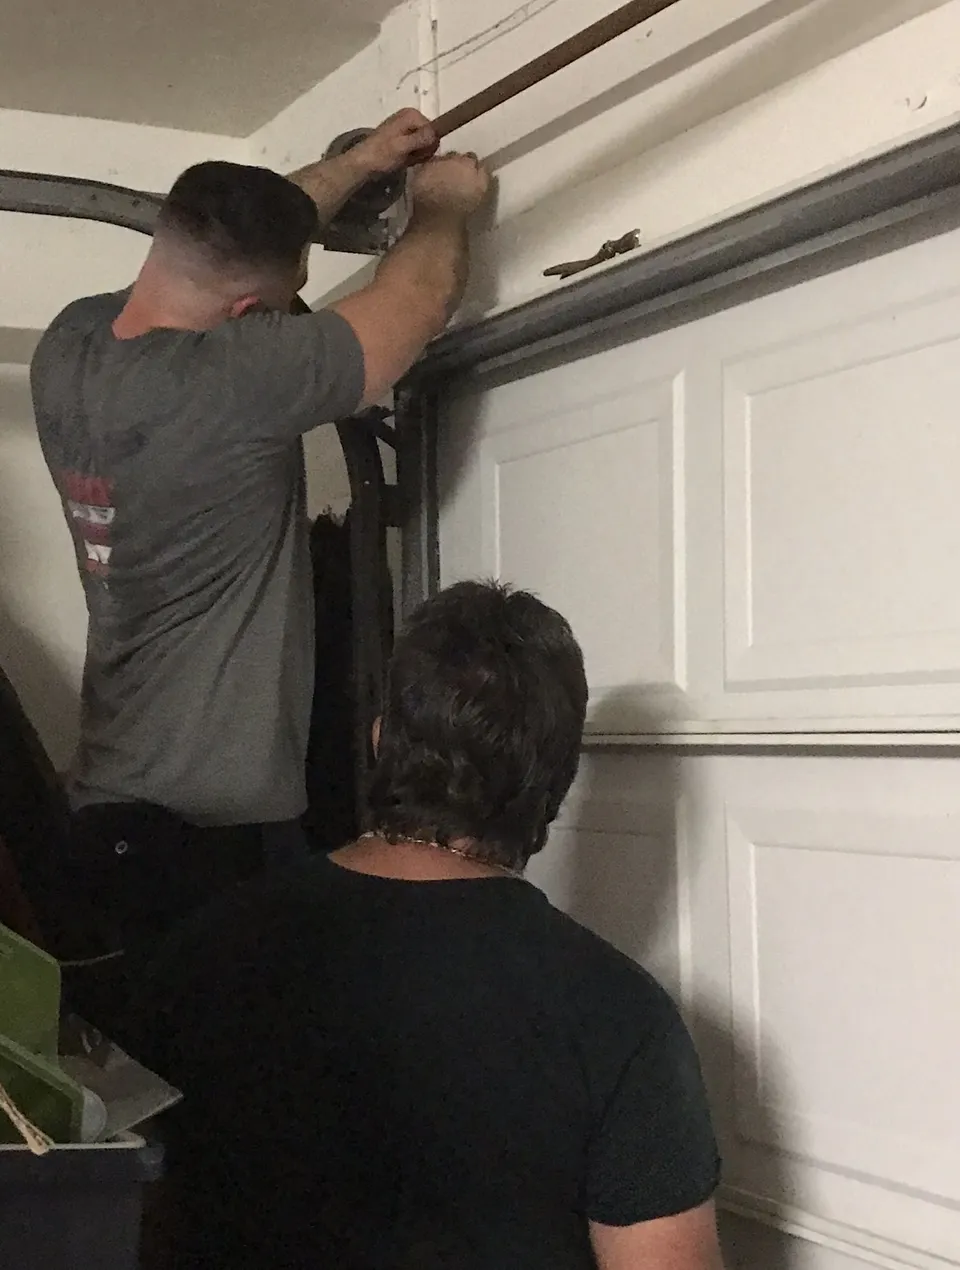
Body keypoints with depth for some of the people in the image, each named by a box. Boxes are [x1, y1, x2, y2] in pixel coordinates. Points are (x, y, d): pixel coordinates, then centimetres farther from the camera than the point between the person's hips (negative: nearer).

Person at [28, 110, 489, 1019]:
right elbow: (420, 298, -6)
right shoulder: (229, 380, -21)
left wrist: (354, 167, 27)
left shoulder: (71, 346, 2)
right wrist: (442, 205, 15)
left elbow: (225, 245, 21)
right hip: (218, 834, -8)